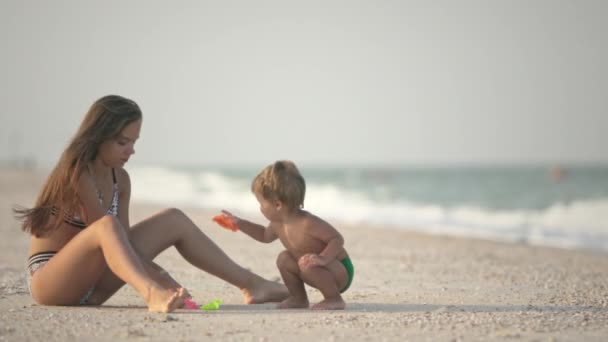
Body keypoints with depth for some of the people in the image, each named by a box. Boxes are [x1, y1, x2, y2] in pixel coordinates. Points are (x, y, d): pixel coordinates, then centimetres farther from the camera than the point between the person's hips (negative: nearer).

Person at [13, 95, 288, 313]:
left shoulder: (120, 179, 5)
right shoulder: (76, 174, -20)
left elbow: (123, 243, -1)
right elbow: (107, 231, -23)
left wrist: (163, 279, -15)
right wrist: (160, 278, -25)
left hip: (90, 282, 8)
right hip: (50, 283, -8)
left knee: (174, 220, 3)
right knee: (106, 225, -37)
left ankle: (252, 285, 2)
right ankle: (152, 296, -65)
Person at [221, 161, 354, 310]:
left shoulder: (308, 223, -30)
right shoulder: (278, 224, 0)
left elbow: (338, 239, -29)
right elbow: (265, 235, 24)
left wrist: (323, 258, -45)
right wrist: (239, 223, 17)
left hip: (341, 271, -9)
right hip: (324, 270, 9)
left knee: (308, 265, -34)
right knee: (284, 258, 8)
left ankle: (335, 299, -17)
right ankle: (299, 298, 19)